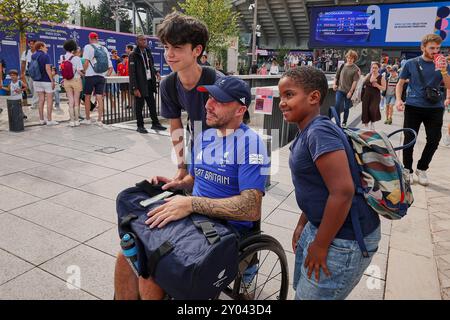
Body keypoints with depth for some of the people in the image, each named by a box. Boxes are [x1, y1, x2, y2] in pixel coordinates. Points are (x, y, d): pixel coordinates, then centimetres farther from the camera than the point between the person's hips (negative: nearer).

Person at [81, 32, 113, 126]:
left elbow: (86, 62, -12)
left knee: (87, 97, 9)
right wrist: (106, 75, 19)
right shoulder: (104, 49, 12)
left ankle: (87, 119, 16)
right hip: (101, 76, 3)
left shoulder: (88, 47, -1)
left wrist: (84, 72, 1)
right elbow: (110, 67, 10)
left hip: (90, 76, -3)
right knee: (99, 98, 1)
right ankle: (99, 120, -1)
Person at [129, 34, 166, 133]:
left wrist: (156, 72, 1)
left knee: (152, 104, 10)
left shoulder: (148, 52, 12)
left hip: (149, 83, 6)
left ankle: (155, 123, 21)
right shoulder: (133, 55, -9)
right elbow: (132, 72, -12)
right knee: (139, 106, 3)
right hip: (140, 84, -6)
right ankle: (140, 126, 13)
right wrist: (135, 88, -18)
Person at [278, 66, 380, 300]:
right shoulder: (308, 133, 7)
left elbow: (343, 191, -28)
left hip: (344, 239, -9)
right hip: (320, 226, 9)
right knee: (301, 290, 23)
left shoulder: (319, 132, -23)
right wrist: (303, 224, 18)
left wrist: (320, 245, -20)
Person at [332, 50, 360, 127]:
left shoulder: (356, 69, -5)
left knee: (346, 108, 8)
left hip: (348, 91, -2)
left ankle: (344, 122, 23)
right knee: (337, 105, -11)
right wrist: (334, 84, 2)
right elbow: (337, 76, 15)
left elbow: (355, 81, -10)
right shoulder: (342, 66, 6)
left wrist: (350, 92, -15)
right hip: (340, 89, 2)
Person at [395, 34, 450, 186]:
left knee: (434, 140, 4)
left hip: (435, 109, 2)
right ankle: (408, 170, 15)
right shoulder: (411, 64, 1)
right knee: (409, 140, 0)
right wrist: (398, 99, -9)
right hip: (413, 107, -2)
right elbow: (400, 83, 7)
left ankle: (421, 169, 23)